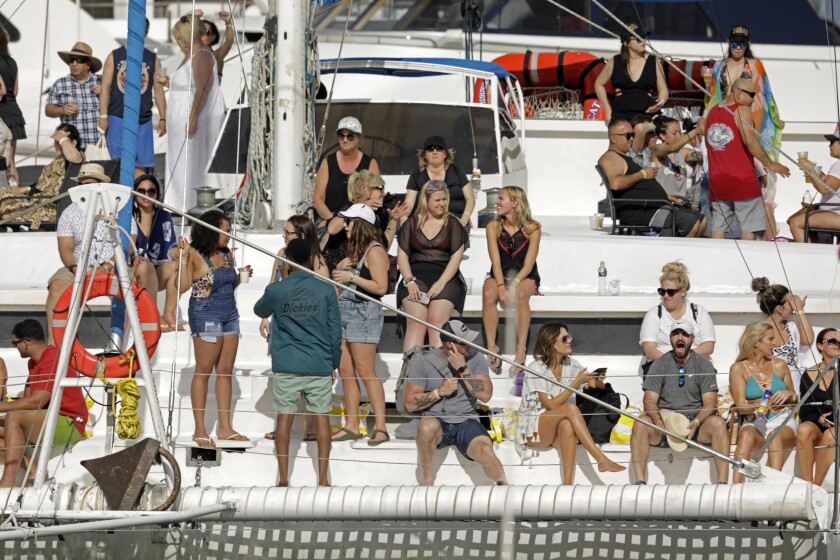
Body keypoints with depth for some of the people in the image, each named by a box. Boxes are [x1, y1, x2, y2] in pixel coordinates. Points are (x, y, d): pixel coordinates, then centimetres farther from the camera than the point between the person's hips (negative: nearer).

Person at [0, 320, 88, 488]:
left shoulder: (53, 360, -17)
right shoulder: (34, 362, 17)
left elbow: (36, 401, -24)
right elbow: (28, 398, 13)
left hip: (68, 425, -11)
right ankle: (35, 472, -14)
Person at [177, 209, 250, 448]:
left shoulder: (227, 254, 12)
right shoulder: (196, 255, -8)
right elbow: (183, 286, -15)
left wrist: (243, 275, 6)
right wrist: (184, 257, -23)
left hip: (230, 315, 7)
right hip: (206, 316, -7)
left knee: (225, 370, 7)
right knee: (204, 372, -4)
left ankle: (225, 427, 11)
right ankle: (200, 430, -1)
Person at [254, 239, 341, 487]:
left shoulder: (276, 290, -3)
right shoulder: (326, 290, -2)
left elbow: (259, 310, 19)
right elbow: (336, 331, 2)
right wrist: (334, 364, 14)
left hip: (287, 366, 0)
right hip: (320, 365, 1)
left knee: (285, 417, 5)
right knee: (321, 417, 6)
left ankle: (283, 478, 4)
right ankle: (323, 478, 3)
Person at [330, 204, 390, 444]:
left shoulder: (374, 251, -10)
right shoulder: (355, 249, 19)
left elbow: (381, 287, -17)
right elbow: (339, 274, 27)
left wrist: (351, 277, -19)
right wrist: (341, 268, 8)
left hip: (364, 313, -9)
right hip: (344, 311, 9)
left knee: (365, 372, -12)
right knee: (345, 371, 6)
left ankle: (380, 427, -11)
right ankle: (351, 426, 9)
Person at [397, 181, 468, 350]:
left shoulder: (453, 225, 12)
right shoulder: (412, 223, 15)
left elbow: (456, 257, 4)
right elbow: (402, 255, 10)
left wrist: (441, 283, -10)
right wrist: (410, 280, -7)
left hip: (445, 278, 0)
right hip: (416, 277, 0)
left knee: (437, 321, -24)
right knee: (416, 322, -23)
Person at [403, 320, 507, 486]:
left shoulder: (476, 359, 5)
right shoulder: (423, 361, 0)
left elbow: (485, 395, -7)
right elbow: (410, 404, 0)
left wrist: (462, 369, -12)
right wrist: (440, 392, -11)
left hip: (466, 422, 0)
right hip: (436, 421, 0)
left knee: (485, 450, -33)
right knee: (427, 426, -36)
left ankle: (503, 484, -13)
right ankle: (427, 476, -15)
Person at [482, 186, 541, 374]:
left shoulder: (532, 229, -5)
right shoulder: (493, 227, 0)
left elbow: (528, 265, -11)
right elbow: (496, 262, -8)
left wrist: (514, 285, -26)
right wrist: (501, 286, -24)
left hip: (525, 278, -2)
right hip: (500, 276, 2)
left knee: (521, 295, -37)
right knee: (489, 294, -33)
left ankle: (521, 350, -39)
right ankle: (491, 346, -34)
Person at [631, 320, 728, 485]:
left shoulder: (703, 365, 6)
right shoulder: (660, 364, 7)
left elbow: (710, 402, -2)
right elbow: (650, 400, -1)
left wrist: (696, 423, -23)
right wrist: (661, 424, -21)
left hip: (696, 423, 0)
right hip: (664, 418, 1)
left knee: (718, 423, -31)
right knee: (640, 424, -29)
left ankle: (722, 481, -34)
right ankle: (640, 481, -32)